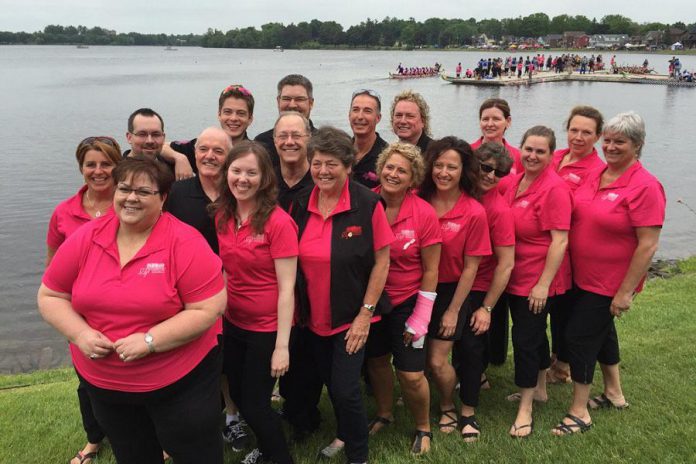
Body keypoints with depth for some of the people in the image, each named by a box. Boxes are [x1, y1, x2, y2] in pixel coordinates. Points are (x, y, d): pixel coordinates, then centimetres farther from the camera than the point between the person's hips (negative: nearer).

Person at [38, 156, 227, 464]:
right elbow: (50, 296, 4)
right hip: (101, 382, 4)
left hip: (180, 381, -4)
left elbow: (208, 309, -19)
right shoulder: (84, 239, -5)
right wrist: (80, 333, -13)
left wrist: (150, 341, -24)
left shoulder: (185, 243, -18)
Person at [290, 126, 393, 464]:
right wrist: (296, 309, 2)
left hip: (352, 317, -4)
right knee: (330, 383, 20)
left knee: (345, 389, -3)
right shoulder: (300, 205, -4)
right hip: (314, 317, 5)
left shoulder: (368, 204, -16)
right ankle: (344, 435, 46)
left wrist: (366, 313, -12)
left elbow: (382, 261, -11)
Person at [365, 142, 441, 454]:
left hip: (407, 303, -3)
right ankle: (384, 414, 46)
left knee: (411, 375, -2)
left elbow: (430, 271, -9)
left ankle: (423, 428, 28)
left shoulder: (424, 213, -15)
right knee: (376, 361, 19)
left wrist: (420, 318, -9)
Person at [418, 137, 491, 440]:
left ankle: (449, 408, 28)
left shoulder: (474, 212, -15)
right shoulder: (419, 202, -7)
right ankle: (446, 408, 36)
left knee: (437, 361, -4)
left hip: (452, 291, -3)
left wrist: (453, 310, -7)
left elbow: (470, 267, -10)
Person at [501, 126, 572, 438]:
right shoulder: (513, 181, 3)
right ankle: (539, 389, 40)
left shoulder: (555, 188, -18)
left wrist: (543, 284, -20)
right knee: (535, 333, 21)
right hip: (515, 277, 7)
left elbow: (560, 240, -20)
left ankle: (525, 408, 15)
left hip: (539, 281, -7)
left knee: (525, 338, -1)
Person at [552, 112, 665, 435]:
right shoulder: (595, 175, 1)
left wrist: (626, 292, -20)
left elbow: (648, 245, -20)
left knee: (579, 335, -3)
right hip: (582, 275, 7)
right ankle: (614, 393, 43)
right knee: (601, 330, 21)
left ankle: (579, 412, 15)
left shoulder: (644, 187, -19)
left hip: (609, 284, -7)